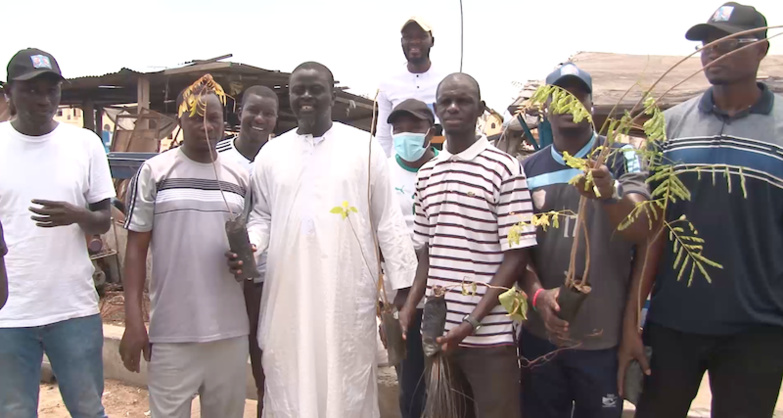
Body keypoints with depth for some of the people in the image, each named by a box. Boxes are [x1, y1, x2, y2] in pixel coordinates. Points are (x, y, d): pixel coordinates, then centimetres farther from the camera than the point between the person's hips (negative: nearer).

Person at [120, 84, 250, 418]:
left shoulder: (241, 177, 7)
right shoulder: (154, 171, -1)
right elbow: (136, 249, -1)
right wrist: (133, 321, -6)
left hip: (231, 329, 3)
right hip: (172, 331, -2)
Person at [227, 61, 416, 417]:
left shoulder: (364, 147, 1)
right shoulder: (271, 153, 9)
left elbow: (388, 220, 0)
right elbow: (262, 215, 15)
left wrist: (403, 286, -3)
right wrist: (249, 246, -7)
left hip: (348, 294, -2)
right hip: (288, 295, 3)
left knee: (348, 388, 8)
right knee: (288, 387, 11)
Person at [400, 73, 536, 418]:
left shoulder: (504, 169, -8)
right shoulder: (426, 175, 8)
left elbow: (516, 256, -11)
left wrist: (473, 321, -16)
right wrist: (410, 308, 1)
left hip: (489, 334, -5)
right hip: (439, 329, 5)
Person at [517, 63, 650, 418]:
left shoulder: (620, 158, -4)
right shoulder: (528, 170, 3)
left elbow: (642, 230, -18)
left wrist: (609, 193, -38)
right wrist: (538, 294, -14)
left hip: (605, 337, -2)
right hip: (540, 335, 2)